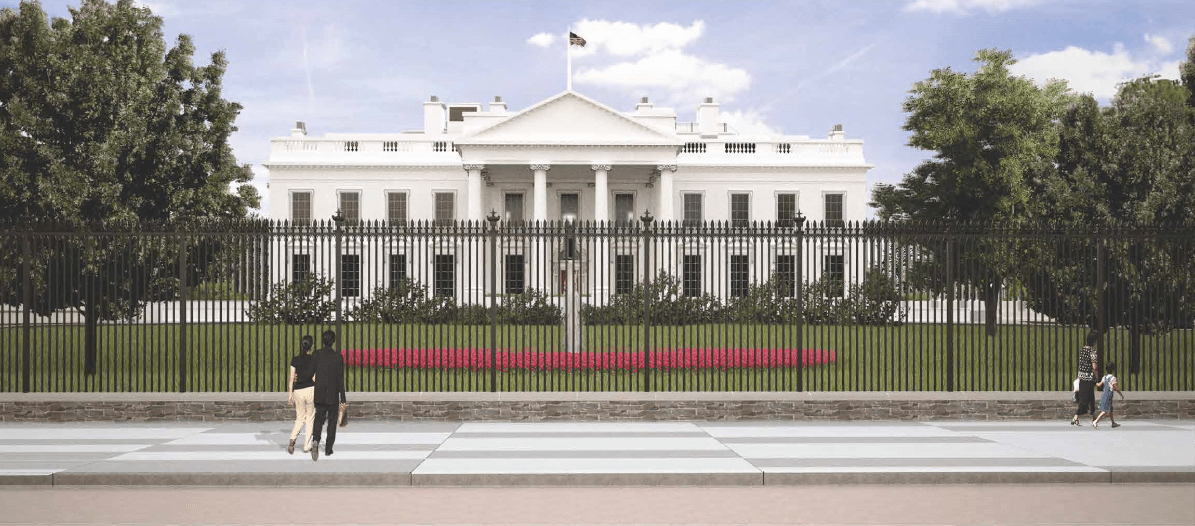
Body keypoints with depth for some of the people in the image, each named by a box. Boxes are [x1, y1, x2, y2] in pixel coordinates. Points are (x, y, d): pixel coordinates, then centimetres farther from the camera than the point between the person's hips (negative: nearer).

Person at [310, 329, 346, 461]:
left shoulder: (315, 355, -5)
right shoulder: (338, 357, -11)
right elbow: (340, 379, -11)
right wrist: (343, 399, -6)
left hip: (319, 394, 1)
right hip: (333, 394, -1)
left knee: (319, 419, 10)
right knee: (332, 420, 13)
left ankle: (315, 440, -18)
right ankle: (328, 449, 16)